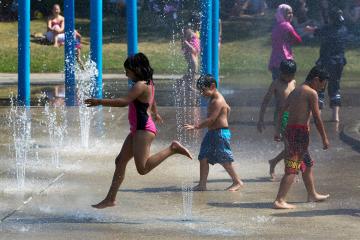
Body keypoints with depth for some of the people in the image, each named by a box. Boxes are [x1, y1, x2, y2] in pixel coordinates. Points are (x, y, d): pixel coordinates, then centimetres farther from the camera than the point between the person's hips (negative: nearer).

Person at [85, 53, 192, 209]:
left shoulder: (140, 85, -15)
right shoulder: (148, 83, 16)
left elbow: (124, 101, -27)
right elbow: (152, 101, 36)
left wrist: (100, 102, -25)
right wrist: (156, 113, 56)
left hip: (144, 129, -11)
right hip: (138, 130, 11)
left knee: (142, 168, -20)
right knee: (120, 161, 12)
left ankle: (173, 148, -12)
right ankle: (110, 199, 15)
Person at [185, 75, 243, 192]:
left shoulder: (218, 101, -19)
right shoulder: (214, 99, 13)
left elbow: (211, 120, -24)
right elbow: (227, 108, 28)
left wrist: (196, 127, -24)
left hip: (221, 133, -10)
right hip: (212, 133, 10)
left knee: (224, 160, -2)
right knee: (203, 157, 3)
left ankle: (237, 182, 10)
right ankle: (202, 184, 4)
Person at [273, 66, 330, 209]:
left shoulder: (295, 91, 17)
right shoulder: (312, 93, -9)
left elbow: (282, 112, 17)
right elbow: (317, 118, -10)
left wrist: (278, 131, 20)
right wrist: (324, 138, -3)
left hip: (289, 129, 9)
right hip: (301, 131, -9)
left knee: (308, 164, 24)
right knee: (292, 168, -11)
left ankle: (312, 195, 37)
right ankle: (279, 201, -18)